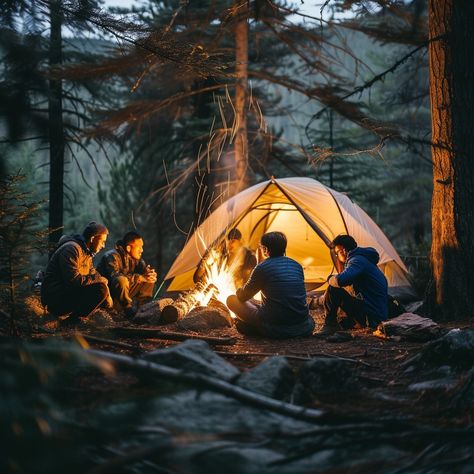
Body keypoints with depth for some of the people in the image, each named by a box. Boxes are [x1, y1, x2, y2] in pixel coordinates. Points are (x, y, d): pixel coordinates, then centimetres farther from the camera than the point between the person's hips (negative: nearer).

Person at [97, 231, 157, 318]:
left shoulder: (135, 257, 4)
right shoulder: (112, 256, -21)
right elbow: (114, 276, -36)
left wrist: (151, 274, -25)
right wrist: (140, 277, -36)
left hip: (125, 291, 7)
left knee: (150, 279, -4)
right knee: (121, 280, -38)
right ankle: (128, 310, -21)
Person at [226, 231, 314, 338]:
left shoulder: (262, 268, -9)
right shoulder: (297, 265, 8)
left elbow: (242, 297, 4)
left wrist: (239, 291, 29)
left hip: (273, 330, -5)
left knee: (232, 300, 8)